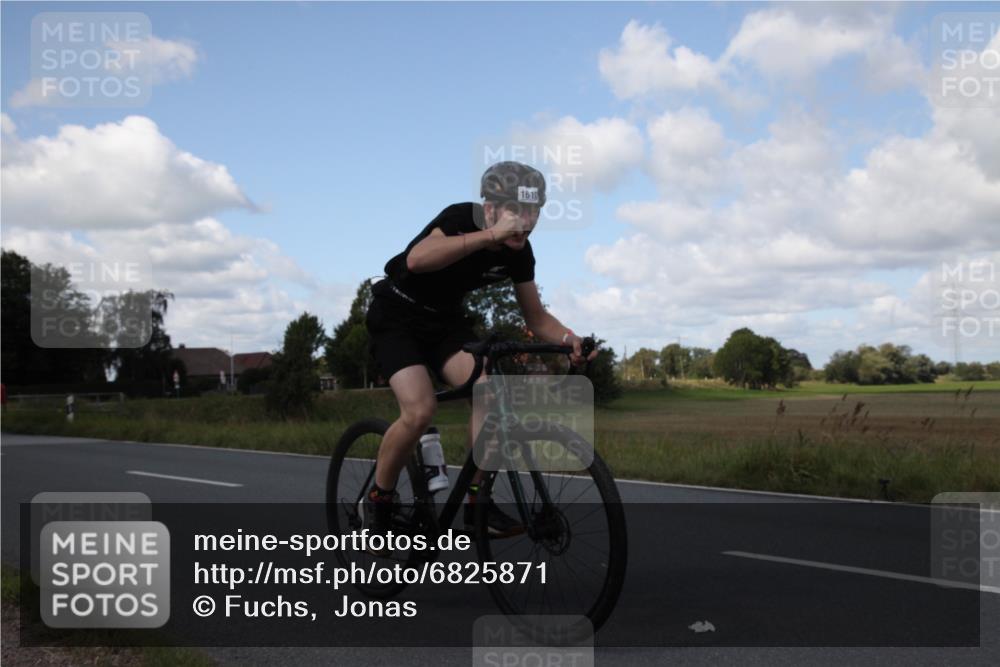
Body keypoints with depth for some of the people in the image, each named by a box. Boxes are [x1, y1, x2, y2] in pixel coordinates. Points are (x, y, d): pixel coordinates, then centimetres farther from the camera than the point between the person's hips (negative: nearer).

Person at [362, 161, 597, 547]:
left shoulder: (519, 252, -9)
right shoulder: (460, 219, -26)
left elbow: (536, 317, -2)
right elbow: (416, 259, -46)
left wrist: (568, 338, -23)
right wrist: (488, 236, -51)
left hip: (444, 320, 6)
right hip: (396, 315, -5)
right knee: (420, 410, -24)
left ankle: (477, 501, -7)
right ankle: (378, 499, -1)